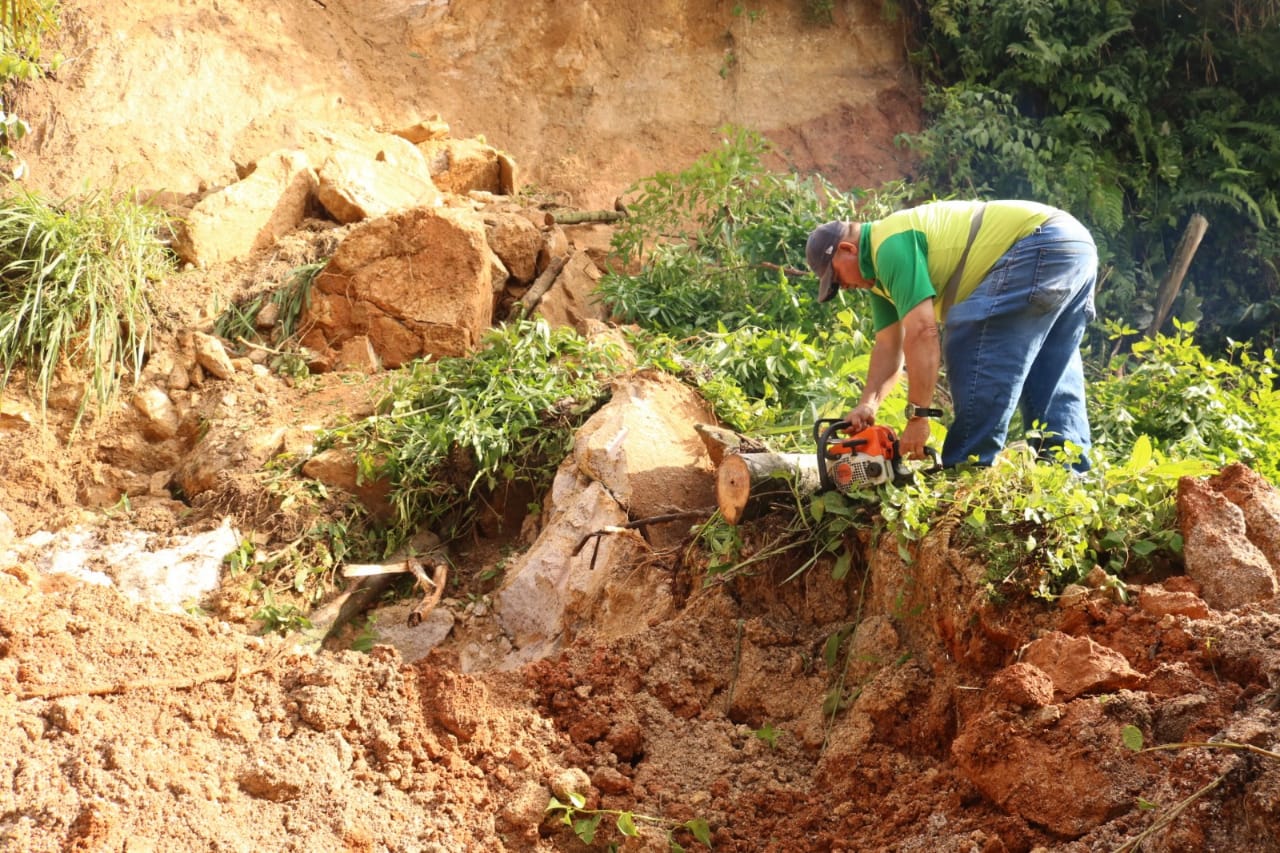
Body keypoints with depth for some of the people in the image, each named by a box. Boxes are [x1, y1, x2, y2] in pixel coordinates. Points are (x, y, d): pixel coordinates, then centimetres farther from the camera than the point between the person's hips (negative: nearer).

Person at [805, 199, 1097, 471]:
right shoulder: (879, 272, 19)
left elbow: (922, 331, -21)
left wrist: (918, 416, -19)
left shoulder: (891, 245, -13)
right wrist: (868, 404, 3)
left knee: (969, 340, -13)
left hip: (1044, 245, -11)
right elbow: (888, 346, 18)